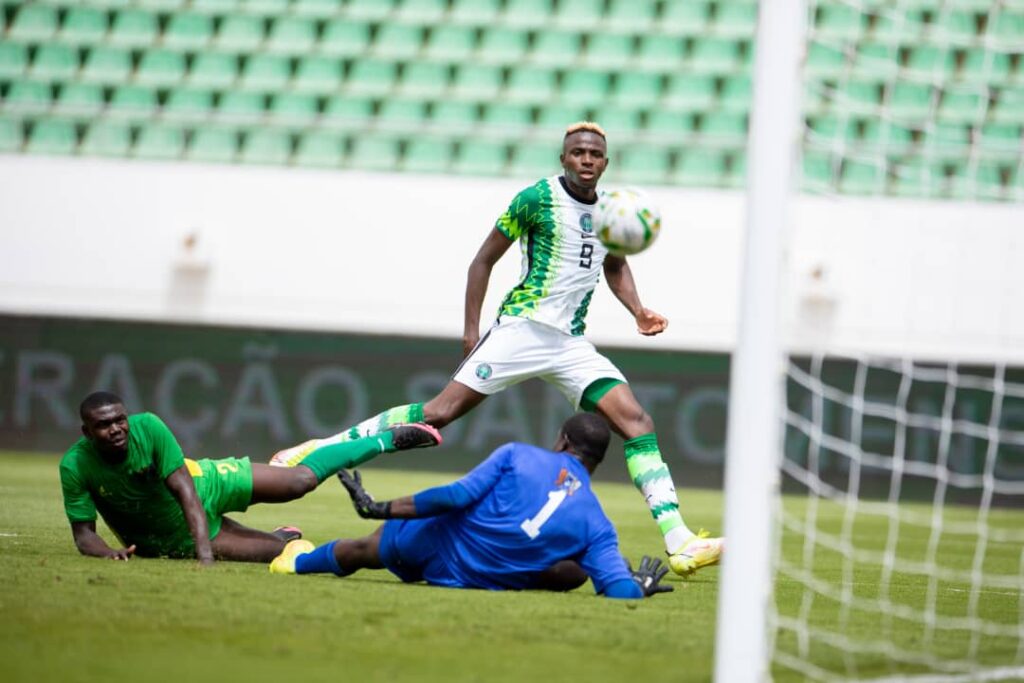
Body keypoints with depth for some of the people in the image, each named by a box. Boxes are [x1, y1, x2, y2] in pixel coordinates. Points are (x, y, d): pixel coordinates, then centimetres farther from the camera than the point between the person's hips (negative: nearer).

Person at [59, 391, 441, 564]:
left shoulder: (148, 428, -29)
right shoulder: (76, 466, -27)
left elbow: (185, 491, -30)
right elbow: (83, 533, -17)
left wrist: (205, 553, -41)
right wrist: (108, 552, -41)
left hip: (204, 488, 0)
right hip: (174, 540, 0)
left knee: (300, 481, -8)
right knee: (280, 552, -9)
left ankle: (389, 440, 15)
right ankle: (286, 536, 32)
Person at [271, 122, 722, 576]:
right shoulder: (538, 198, -5)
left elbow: (615, 266, 29)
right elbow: (485, 259, 0)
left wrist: (637, 311, 11)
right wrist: (471, 329, -5)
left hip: (571, 343, 5)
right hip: (522, 328, -5)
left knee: (635, 420, -10)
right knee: (440, 412, -13)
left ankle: (679, 543, -13)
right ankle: (320, 450, -7)